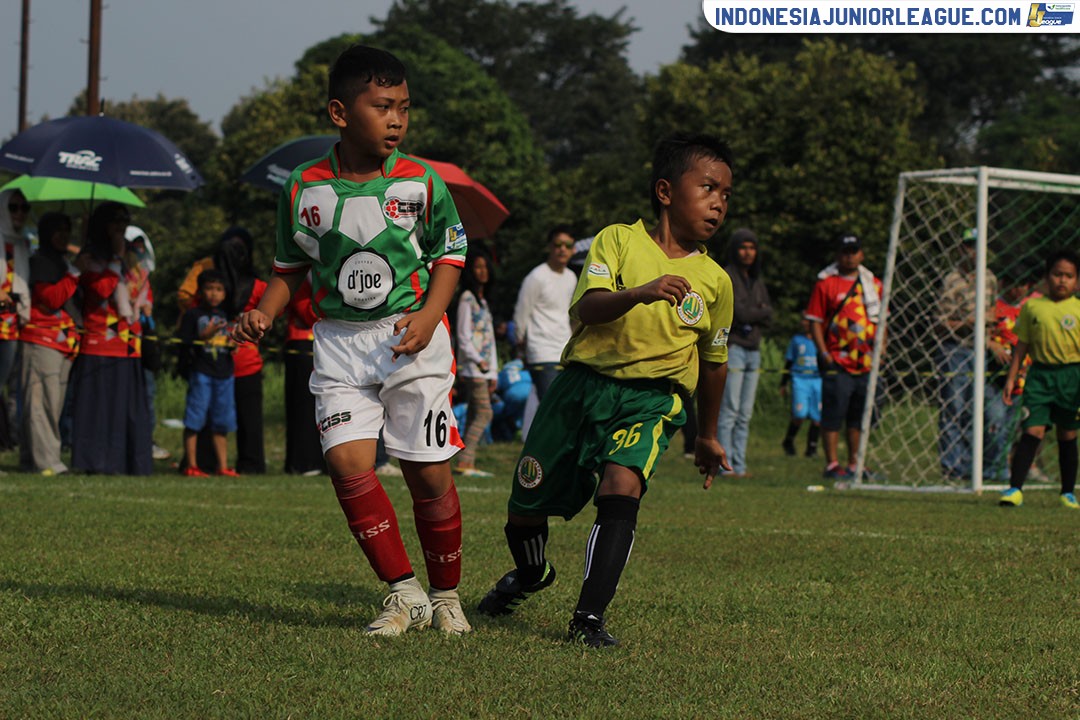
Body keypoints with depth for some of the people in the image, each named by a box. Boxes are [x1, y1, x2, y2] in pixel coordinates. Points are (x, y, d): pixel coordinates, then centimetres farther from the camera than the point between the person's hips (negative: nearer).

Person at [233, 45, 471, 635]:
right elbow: (292, 266, 12)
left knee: (429, 472, -1)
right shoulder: (304, 188, -2)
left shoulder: (421, 182, -5)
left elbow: (451, 253, 6)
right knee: (347, 460, -15)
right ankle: (403, 593, -2)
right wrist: (263, 315, -5)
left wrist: (429, 315, -10)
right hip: (338, 341, 1)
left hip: (412, 341, -1)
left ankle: (446, 595, 19)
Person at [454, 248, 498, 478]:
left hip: (484, 368, 9)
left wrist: (494, 371, 18)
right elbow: (463, 336, -12)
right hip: (471, 367, -9)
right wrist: (478, 360, -21)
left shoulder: (483, 300, 22)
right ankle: (464, 461, -18)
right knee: (484, 413, -15)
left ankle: (468, 463, 2)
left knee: (475, 415, 4)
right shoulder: (467, 298, -5)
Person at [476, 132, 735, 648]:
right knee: (526, 504, 9)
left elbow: (713, 361, 18)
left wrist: (708, 437, 26)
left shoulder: (714, 281, 4)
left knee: (621, 486, -29)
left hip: (651, 398, 0)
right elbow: (586, 309, -18)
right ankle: (530, 572, 44)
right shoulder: (618, 240, -3)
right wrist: (640, 293, -37)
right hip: (583, 382, 0)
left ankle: (589, 617, -28)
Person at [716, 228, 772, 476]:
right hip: (732, 348, -7)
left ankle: (739, 466, 8)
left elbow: (768, 318, 9)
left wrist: (750, 314, -8)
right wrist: (761, 311, 1)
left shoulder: (756, 281, 18)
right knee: (729, 411, -10)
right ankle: (725, 465, -9)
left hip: (753, 350, 7)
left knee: (745, 414, 6)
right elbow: (739, 313, -15)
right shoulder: (726, 277, -5)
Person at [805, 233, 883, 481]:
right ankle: (832, 464, -1)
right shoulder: (825, 283, -1)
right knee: (834, 413, -6)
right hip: (837, 363, -5)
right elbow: (815, 321, -3)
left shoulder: (873, 284, 13)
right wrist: (824, 353, -12)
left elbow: (881, 321, 19)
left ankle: (855, 464, 17)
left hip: (866, 364, 5)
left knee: (860, 415, 10)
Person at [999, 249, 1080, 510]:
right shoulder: (1032, 307, 5)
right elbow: (1023, 345, 11)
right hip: (1040, 373, 0)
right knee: (1033, 431, -10)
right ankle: (1015, 489, -14)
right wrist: (1011, 378, 7)